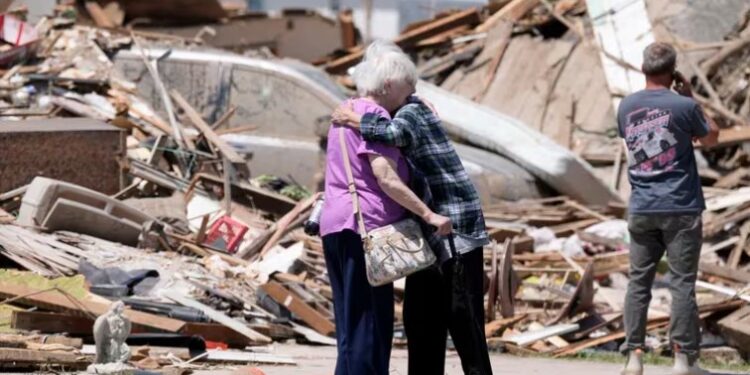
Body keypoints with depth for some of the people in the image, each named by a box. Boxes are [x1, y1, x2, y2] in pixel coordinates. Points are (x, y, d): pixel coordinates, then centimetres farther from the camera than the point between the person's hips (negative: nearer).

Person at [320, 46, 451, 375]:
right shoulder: (375, 116, -11)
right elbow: (385, 178, -19)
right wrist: (428, 215, -19)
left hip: (334, 227, 10)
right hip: (365, 226, -10)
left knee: (352, 323, 11)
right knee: (369, 323, -7)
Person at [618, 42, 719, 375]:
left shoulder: (627, 107, 3)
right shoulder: (684, 106, -10)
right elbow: (710, 138, 7)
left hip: (641, 209, 4)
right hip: (680, 210, -4)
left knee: (639, 282, 8)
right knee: (682, 284, 0)